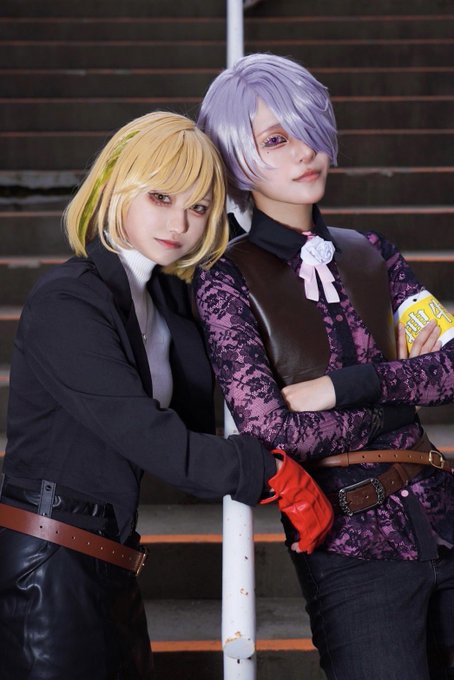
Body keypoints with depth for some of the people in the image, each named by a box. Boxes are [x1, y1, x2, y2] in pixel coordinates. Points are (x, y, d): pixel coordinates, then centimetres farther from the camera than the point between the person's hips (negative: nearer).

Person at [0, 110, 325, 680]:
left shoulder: (167, 296, 10)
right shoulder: (65, 304, -16)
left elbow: (200, 420, 6)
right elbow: (152, 439, -21)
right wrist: (272, 472, -16)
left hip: (110, 561, 8)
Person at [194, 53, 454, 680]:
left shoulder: (370, 254, 10)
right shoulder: (227, 281, -5)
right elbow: (274, 431, -14)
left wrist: (344, 385, -13)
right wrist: (401, 386, -5)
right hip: (350, 545, -4)